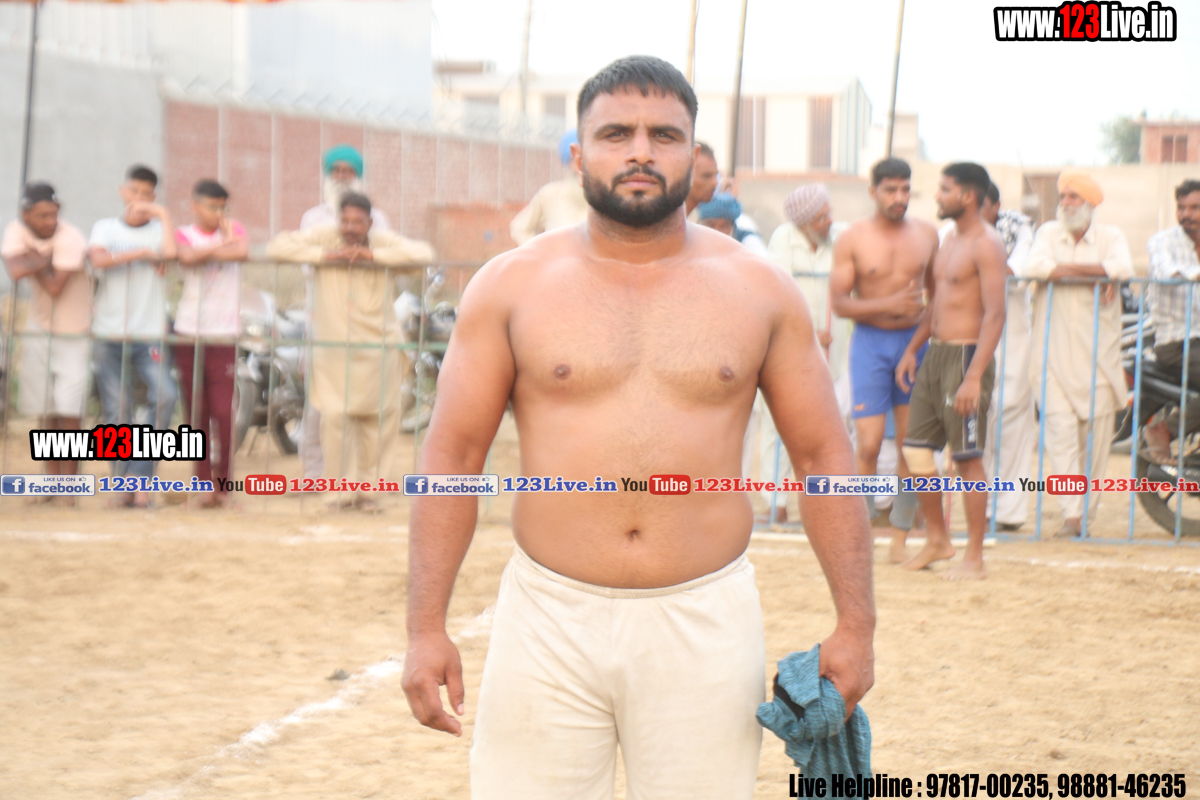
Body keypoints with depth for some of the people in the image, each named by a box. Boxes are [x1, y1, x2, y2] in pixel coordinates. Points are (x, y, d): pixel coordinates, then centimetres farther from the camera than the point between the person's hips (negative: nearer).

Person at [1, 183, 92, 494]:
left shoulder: (70, 239, -21)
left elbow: (54, 287, -26)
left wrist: (33, 261, -14)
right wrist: (45, 259, -20)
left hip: (73, 333, -5)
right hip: (38, 329, 5)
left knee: (68, 411, -10)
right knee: (47, 412, 10)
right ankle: (51, 479, 20)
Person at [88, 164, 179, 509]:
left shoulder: (158, 230, 10)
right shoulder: (105, 228, 11)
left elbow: (169, 252, -13)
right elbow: (98, 259, -9)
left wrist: (162, 215, -3)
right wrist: (141, 253, -10)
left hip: (148, 335, -1)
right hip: (108, 334, 1)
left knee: (165, 395, -21)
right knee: (116, 412, 0)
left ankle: (139, 474, -13)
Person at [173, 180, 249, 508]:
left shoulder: (233, 228, 11)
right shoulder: (184, 234, 8)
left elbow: (242, 251, -12)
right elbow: (187, 257, -16)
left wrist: (204, 253, -9)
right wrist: (220, 246, -10)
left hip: (224, 335, 0)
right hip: (189, 335, 0)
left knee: (223, 412, -8)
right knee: (196, 412, 1)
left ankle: (222, 483, 2)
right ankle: (204, 483, 7)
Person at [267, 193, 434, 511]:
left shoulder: (384, 242, 1)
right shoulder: (325, 237, -2)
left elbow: (424, 253, -13)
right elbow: (277, 247, -8)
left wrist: (375, 255, -17)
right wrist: (323, 255, -17)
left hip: (378, 346, 1)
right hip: (334, 348, -1)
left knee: (379, 420, 3)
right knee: (335, 417, -10)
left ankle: (368, 488, 19)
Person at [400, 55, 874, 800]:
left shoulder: (760, 291, 4)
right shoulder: (512, 287, 2)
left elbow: (824, 455, 7)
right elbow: (453, 455, 1)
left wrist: (856, 624, 1)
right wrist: (427, 629, -5)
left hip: (705, 625, 1)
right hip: (550, 621, 0)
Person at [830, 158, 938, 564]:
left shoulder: (926, 234, 6)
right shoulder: (852, 239, -4)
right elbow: (839, 303, -8)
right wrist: (889, 305, -19)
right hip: (870, 343, -3)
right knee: (868, 445, -11)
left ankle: (900, 539, 10)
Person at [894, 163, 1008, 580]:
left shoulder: (986, 244, -13)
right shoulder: (949, 241, 16)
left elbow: (995, 314, -19)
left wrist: (974, 377, -25)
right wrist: (912, 349, 17)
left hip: (965, 356, -9)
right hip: (934, 355, 9)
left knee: (968, 459, -3)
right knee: (916, 448, 10)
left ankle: (974, 558, 4)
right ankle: (937, 539, 25)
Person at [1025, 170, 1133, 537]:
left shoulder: (1110, 236, 8)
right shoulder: (1048, 233, 10)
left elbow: (1124, 268, -14)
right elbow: (1035, 267, -11)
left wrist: (1069, 267, -13)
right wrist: (1098, 273, -9)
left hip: (1098, 351, 0)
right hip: (1054, 350, 0)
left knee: (1097, 428, 0)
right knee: (1060, 428, -12)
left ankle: (1087, 512, 11)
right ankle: (1071, 514, -15)